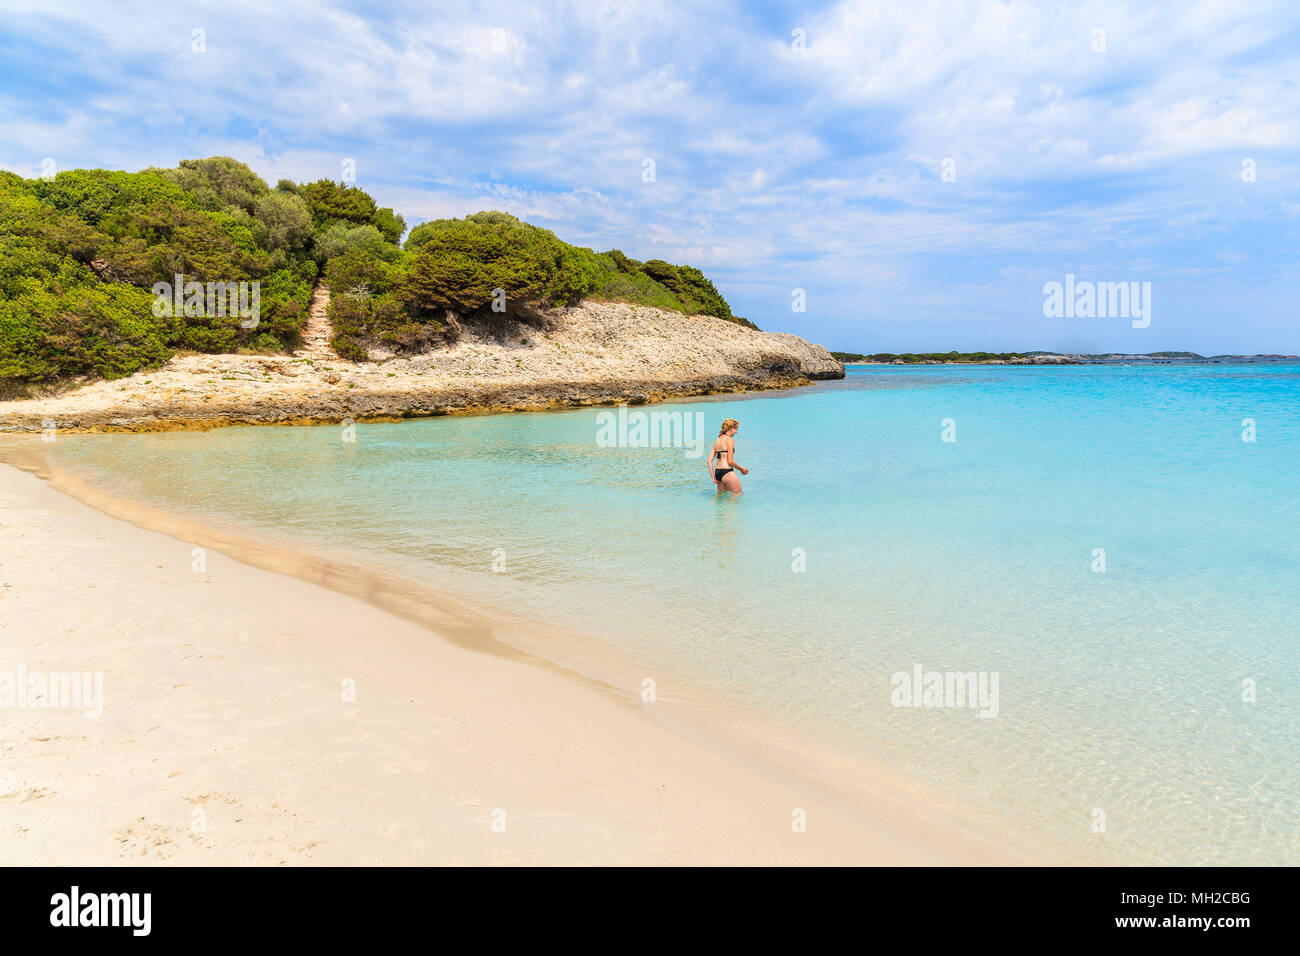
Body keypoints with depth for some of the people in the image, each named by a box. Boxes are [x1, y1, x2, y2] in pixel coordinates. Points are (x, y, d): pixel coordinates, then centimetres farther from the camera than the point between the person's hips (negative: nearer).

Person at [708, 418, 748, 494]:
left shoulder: (718, 440, 15)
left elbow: (710, 460, 10)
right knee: (738, 494, 5)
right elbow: (730, 461, -14)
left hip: (717, 472, 8)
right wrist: (742, 470, 1)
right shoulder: (730, 439, -8)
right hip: (727, 472, -8)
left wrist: (713, 477, 11)